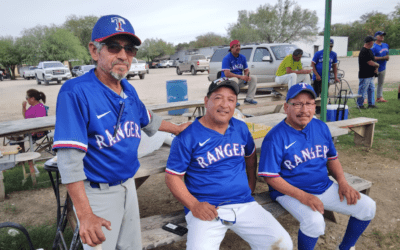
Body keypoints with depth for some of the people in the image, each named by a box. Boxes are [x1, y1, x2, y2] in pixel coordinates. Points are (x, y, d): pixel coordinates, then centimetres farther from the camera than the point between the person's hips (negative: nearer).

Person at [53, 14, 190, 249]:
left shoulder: (129, 90, 1)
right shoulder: (76, 92, -21)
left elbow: (147, 118, 21)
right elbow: (69, 158, -25)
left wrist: (177, 129, 34)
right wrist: (85, 215, -28)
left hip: (128, 186, 7)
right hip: (97, 193, -7)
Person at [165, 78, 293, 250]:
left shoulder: (241, 128, 8)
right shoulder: (187, 137, -8)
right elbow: (172, 176, -6)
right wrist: (194, 205, -17)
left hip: (244, 204, 5)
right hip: (206, 209, -4)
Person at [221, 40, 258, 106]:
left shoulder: (242, 57, 7)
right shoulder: (227, 58, -15)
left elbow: (246, 70, 13)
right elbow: (227, 74, -25)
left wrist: (247, 76, -13)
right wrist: (241, 76, -28)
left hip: (239, 79, 7)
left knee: (254, 78, -4)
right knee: (234, 79, -39)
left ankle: (249, 99, -1)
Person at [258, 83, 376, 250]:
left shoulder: (321, 128, 3)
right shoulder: (275, 138, -18)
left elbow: (332, 158, 15)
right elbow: (270, 177, -18)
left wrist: (342, 182, -3)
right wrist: (302, 196, -25)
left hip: (325, 187, 7)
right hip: (291, 192, -6)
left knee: (368, 207, 2)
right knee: (314, 221, -33)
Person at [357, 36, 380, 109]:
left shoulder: (369, 50, 15)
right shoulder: (364, 51, -19)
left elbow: (372, 60, 20)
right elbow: (369, 62, -22)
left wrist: (375, 67, 2)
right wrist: (377, 65, -3)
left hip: (370, 75, 10)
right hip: (364, 75, -10)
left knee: (371, 89, 15)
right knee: (362, 90, -2)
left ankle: (371, 104, 23)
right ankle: (360, 104, 9)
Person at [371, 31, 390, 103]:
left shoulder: (386, 45, 11)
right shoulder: (373, 47, -15)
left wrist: (387, 57, 2)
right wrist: (383, 58, -23)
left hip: (383, 68, 8)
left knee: (381, 83, 13)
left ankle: (379, 97, 22)